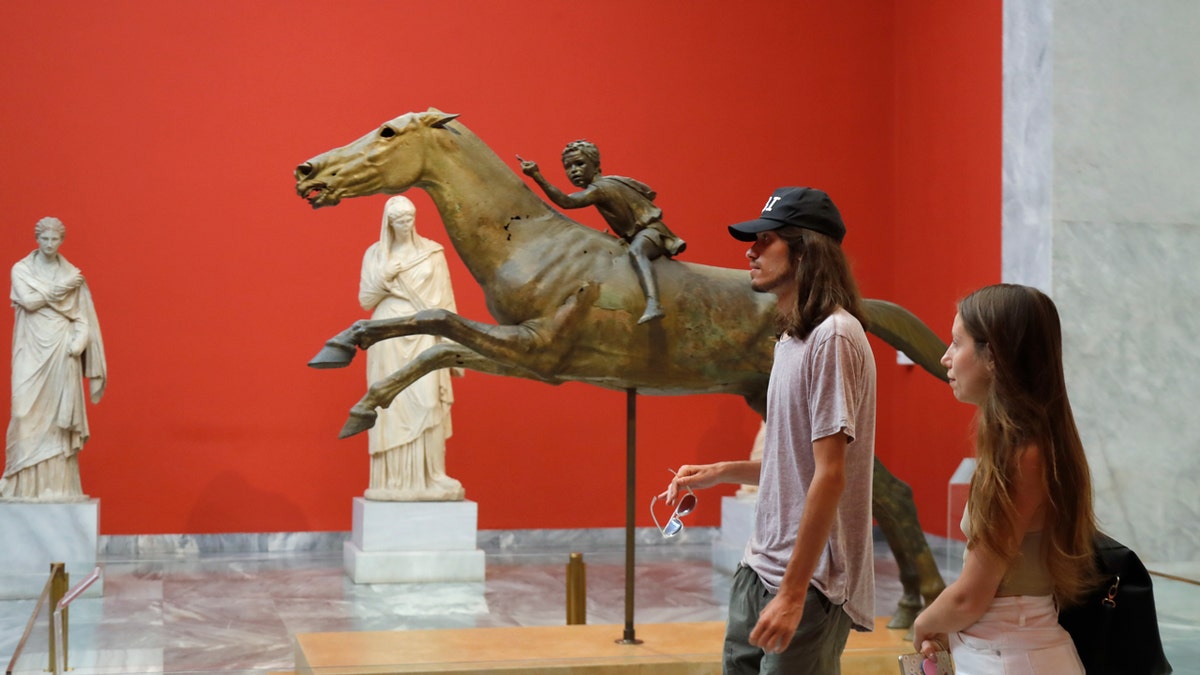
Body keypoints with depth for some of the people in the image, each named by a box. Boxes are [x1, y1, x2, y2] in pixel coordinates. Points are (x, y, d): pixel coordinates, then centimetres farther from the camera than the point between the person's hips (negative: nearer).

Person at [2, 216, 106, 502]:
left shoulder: (72, 274, 9)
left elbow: (83, 316, 4)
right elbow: (28, 301, -11)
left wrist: (77, 342, -12)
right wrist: (62, 288, -7)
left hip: (63, 352, 1)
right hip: (33, 351, -1)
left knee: (61, 417, -2)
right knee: (29, 414, -7)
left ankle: (60, 485, 0)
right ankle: (27, 486, -4)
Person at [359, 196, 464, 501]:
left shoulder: (433, 252, 4)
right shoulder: (375, 254, 7)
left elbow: (445, 301, 2)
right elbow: (365, 301, 6)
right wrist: (383, 280, -12)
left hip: (424, 338, -1)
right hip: (389, 339, 1)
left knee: (427, 403, -11)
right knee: (392, 407, -3)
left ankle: (430, 479, -7)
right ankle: (392, 482, 1)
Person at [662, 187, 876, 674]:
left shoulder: (834, 337, -16)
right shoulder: (792, 337, 13)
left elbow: (829, 475, -20)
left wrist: (793, 593, -21)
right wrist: (720, 473, 11)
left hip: (811, 580, -9)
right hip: (759, 569, 9)